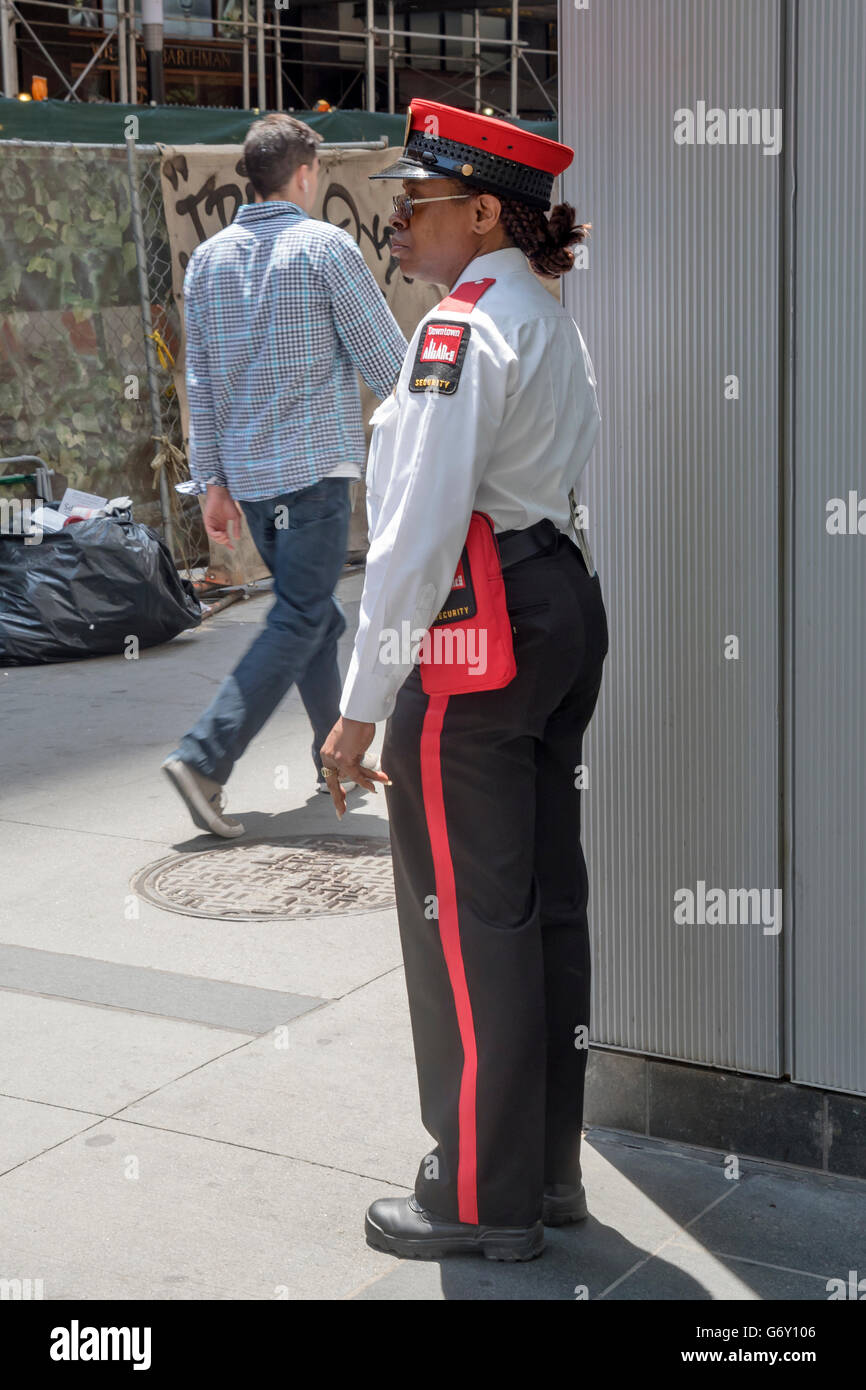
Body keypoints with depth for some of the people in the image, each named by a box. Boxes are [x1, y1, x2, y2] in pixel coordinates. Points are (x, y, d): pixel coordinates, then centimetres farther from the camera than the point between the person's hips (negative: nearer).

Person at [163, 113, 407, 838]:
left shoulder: (209, 258, 9)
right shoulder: (325, 246, -8)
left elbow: (200, 382, 10)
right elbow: (386, 359, -7)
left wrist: (213, 480, 14)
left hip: (248, 472, 7)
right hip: (315, 466, -7)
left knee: (317, 614, 18)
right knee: (298, 623, -6)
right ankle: (205, 758, -17)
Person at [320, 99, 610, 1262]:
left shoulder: (459, 330, -16)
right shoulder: (553, 323, 14)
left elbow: (419, 533, -22)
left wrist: (364, 703, -18)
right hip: (569, 604, 10)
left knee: (466, 919, 0)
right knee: (549, 901, 15)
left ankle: (484, 1198, 11)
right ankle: (549, 1168, 27)